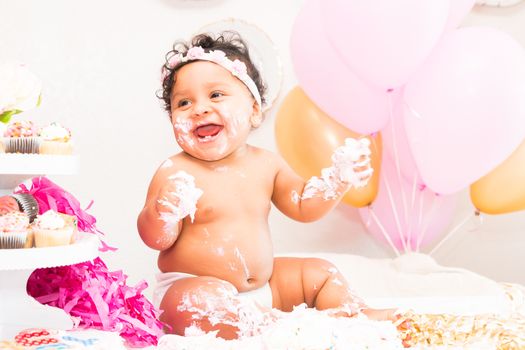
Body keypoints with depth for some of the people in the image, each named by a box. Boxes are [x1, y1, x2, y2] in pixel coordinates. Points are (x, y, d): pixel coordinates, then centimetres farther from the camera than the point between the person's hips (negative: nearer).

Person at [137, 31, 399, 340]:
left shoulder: (265, 164, 5)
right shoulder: (175, 173, -12)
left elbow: (302, 205, 13)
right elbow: (157, 240, -14)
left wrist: (337, 179, -3)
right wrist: (165, 210, -37)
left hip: (261, 285, 7)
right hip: (198, 287, -6)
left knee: (319, 273, 13)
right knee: (193, 304, -39)